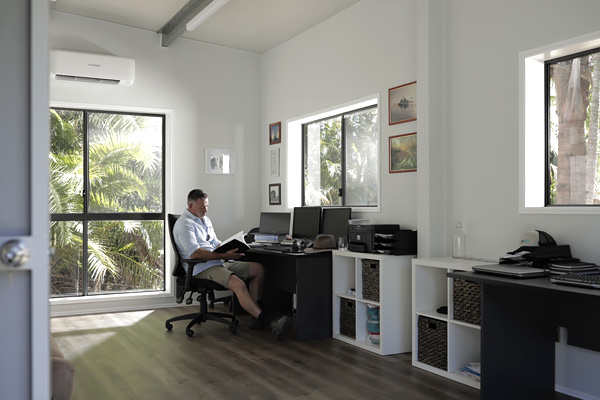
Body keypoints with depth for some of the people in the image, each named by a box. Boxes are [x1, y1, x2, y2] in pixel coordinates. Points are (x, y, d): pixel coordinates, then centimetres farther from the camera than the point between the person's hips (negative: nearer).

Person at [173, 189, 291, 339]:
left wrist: (228, 251, 4)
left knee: (258, 268, -3)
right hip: (202, 268, -10)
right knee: (238, 284, -33)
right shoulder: (184, 224, -9)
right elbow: (194, 253, -22)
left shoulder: (205, 220, 22)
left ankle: (255, 316, -8)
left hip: (219, 263, 10)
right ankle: (269, 323, -33)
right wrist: (224, 256, -25)